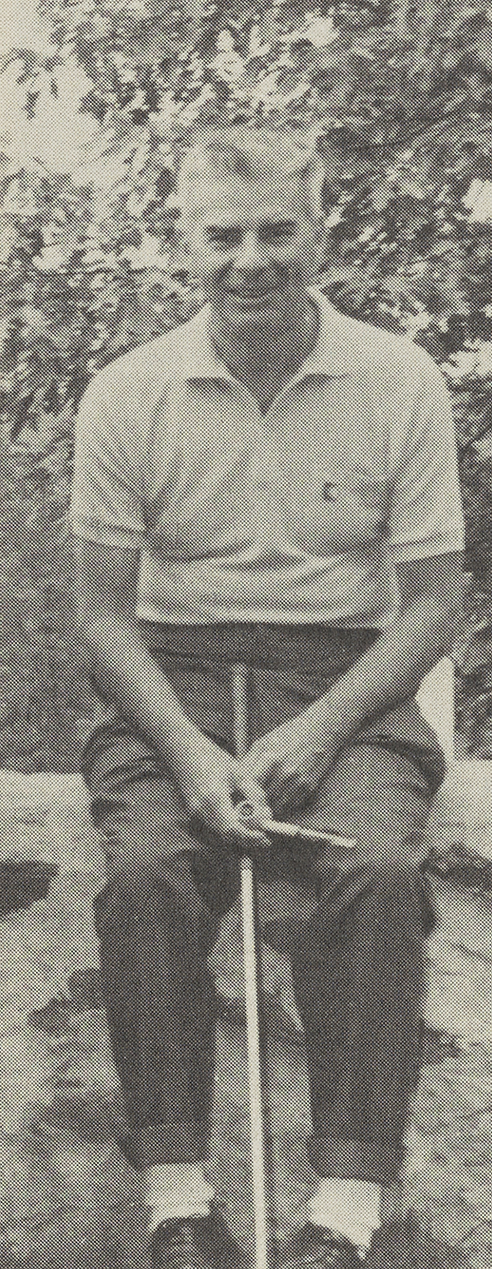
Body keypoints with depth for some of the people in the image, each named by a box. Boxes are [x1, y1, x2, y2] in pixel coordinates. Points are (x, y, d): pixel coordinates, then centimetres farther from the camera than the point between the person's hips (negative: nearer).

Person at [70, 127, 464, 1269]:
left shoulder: (400, 382, -1)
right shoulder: (127, 395, 0)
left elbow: (432, 605, 0)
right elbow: (105, 612, 2)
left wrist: (317, 731, -15)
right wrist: (189, 751, -16)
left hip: (346, 679, 0)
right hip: (174, 678, 1)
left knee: (377, 870, -30)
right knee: (148, 869, -29)